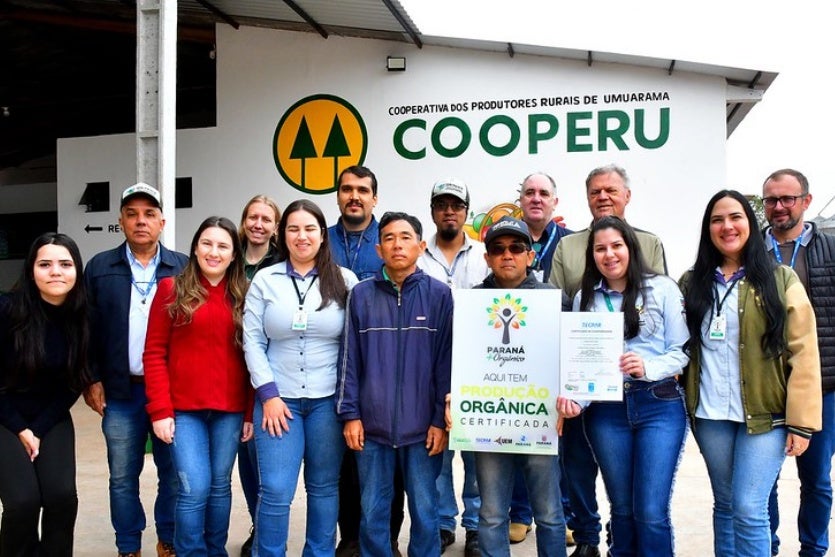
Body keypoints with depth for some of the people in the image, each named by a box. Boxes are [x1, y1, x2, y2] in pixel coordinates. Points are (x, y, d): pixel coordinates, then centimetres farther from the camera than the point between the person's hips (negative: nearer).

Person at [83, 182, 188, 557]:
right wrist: (92, 380, -1)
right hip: (121, 391, 1)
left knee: (174, 474, 9)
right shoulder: (99, 268, 4)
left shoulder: (183, 268, 1)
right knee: (123, 477, 11)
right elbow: (89, 330, 4)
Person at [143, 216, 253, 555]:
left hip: (229, 409, 2)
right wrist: (160, 410, -9)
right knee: (195, 489, -5)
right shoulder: (172, 289, 0)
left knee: (220, 486, 11)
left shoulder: (243, 297, 6)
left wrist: (250, 412, 2)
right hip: (183, 408, -2)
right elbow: (154, 354, -2)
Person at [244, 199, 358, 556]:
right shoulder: (265, 280, 4)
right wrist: (268, 394, -6)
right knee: (275, 491, -3)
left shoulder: (344, 280, 3)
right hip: (278, 398, 0)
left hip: (329, 399, 0)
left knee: (324, 487, 11)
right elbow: (252, 340, 1)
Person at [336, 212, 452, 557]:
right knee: (372, 514, 11)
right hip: (372, 425, 1)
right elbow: (349, 359, 3)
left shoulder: (439, 294, -1)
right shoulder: (361, 295, 3)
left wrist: (440, 419, -5)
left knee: (424, 512, 10)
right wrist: (350, 414, -2)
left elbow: (447, 361, -2)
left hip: (423, 427, -1)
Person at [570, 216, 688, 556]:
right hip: (606, 409, 3)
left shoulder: (662, 289, 1)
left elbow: (681, 350, -1)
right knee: (622, 508, 13)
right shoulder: (585, 298, 9)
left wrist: (648, 368, -19)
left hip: (659, 405, -2)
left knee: (651, 512, -4)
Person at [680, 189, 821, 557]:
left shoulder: (780, 279, -1)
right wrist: (681, 404, 1)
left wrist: (801, 420, -10)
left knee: (749, 509, -6)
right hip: (710, 415, 3)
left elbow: (803, 353, -5)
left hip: (765, 415, -3)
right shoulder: (692, 283, 7)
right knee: (725, 505, 14)